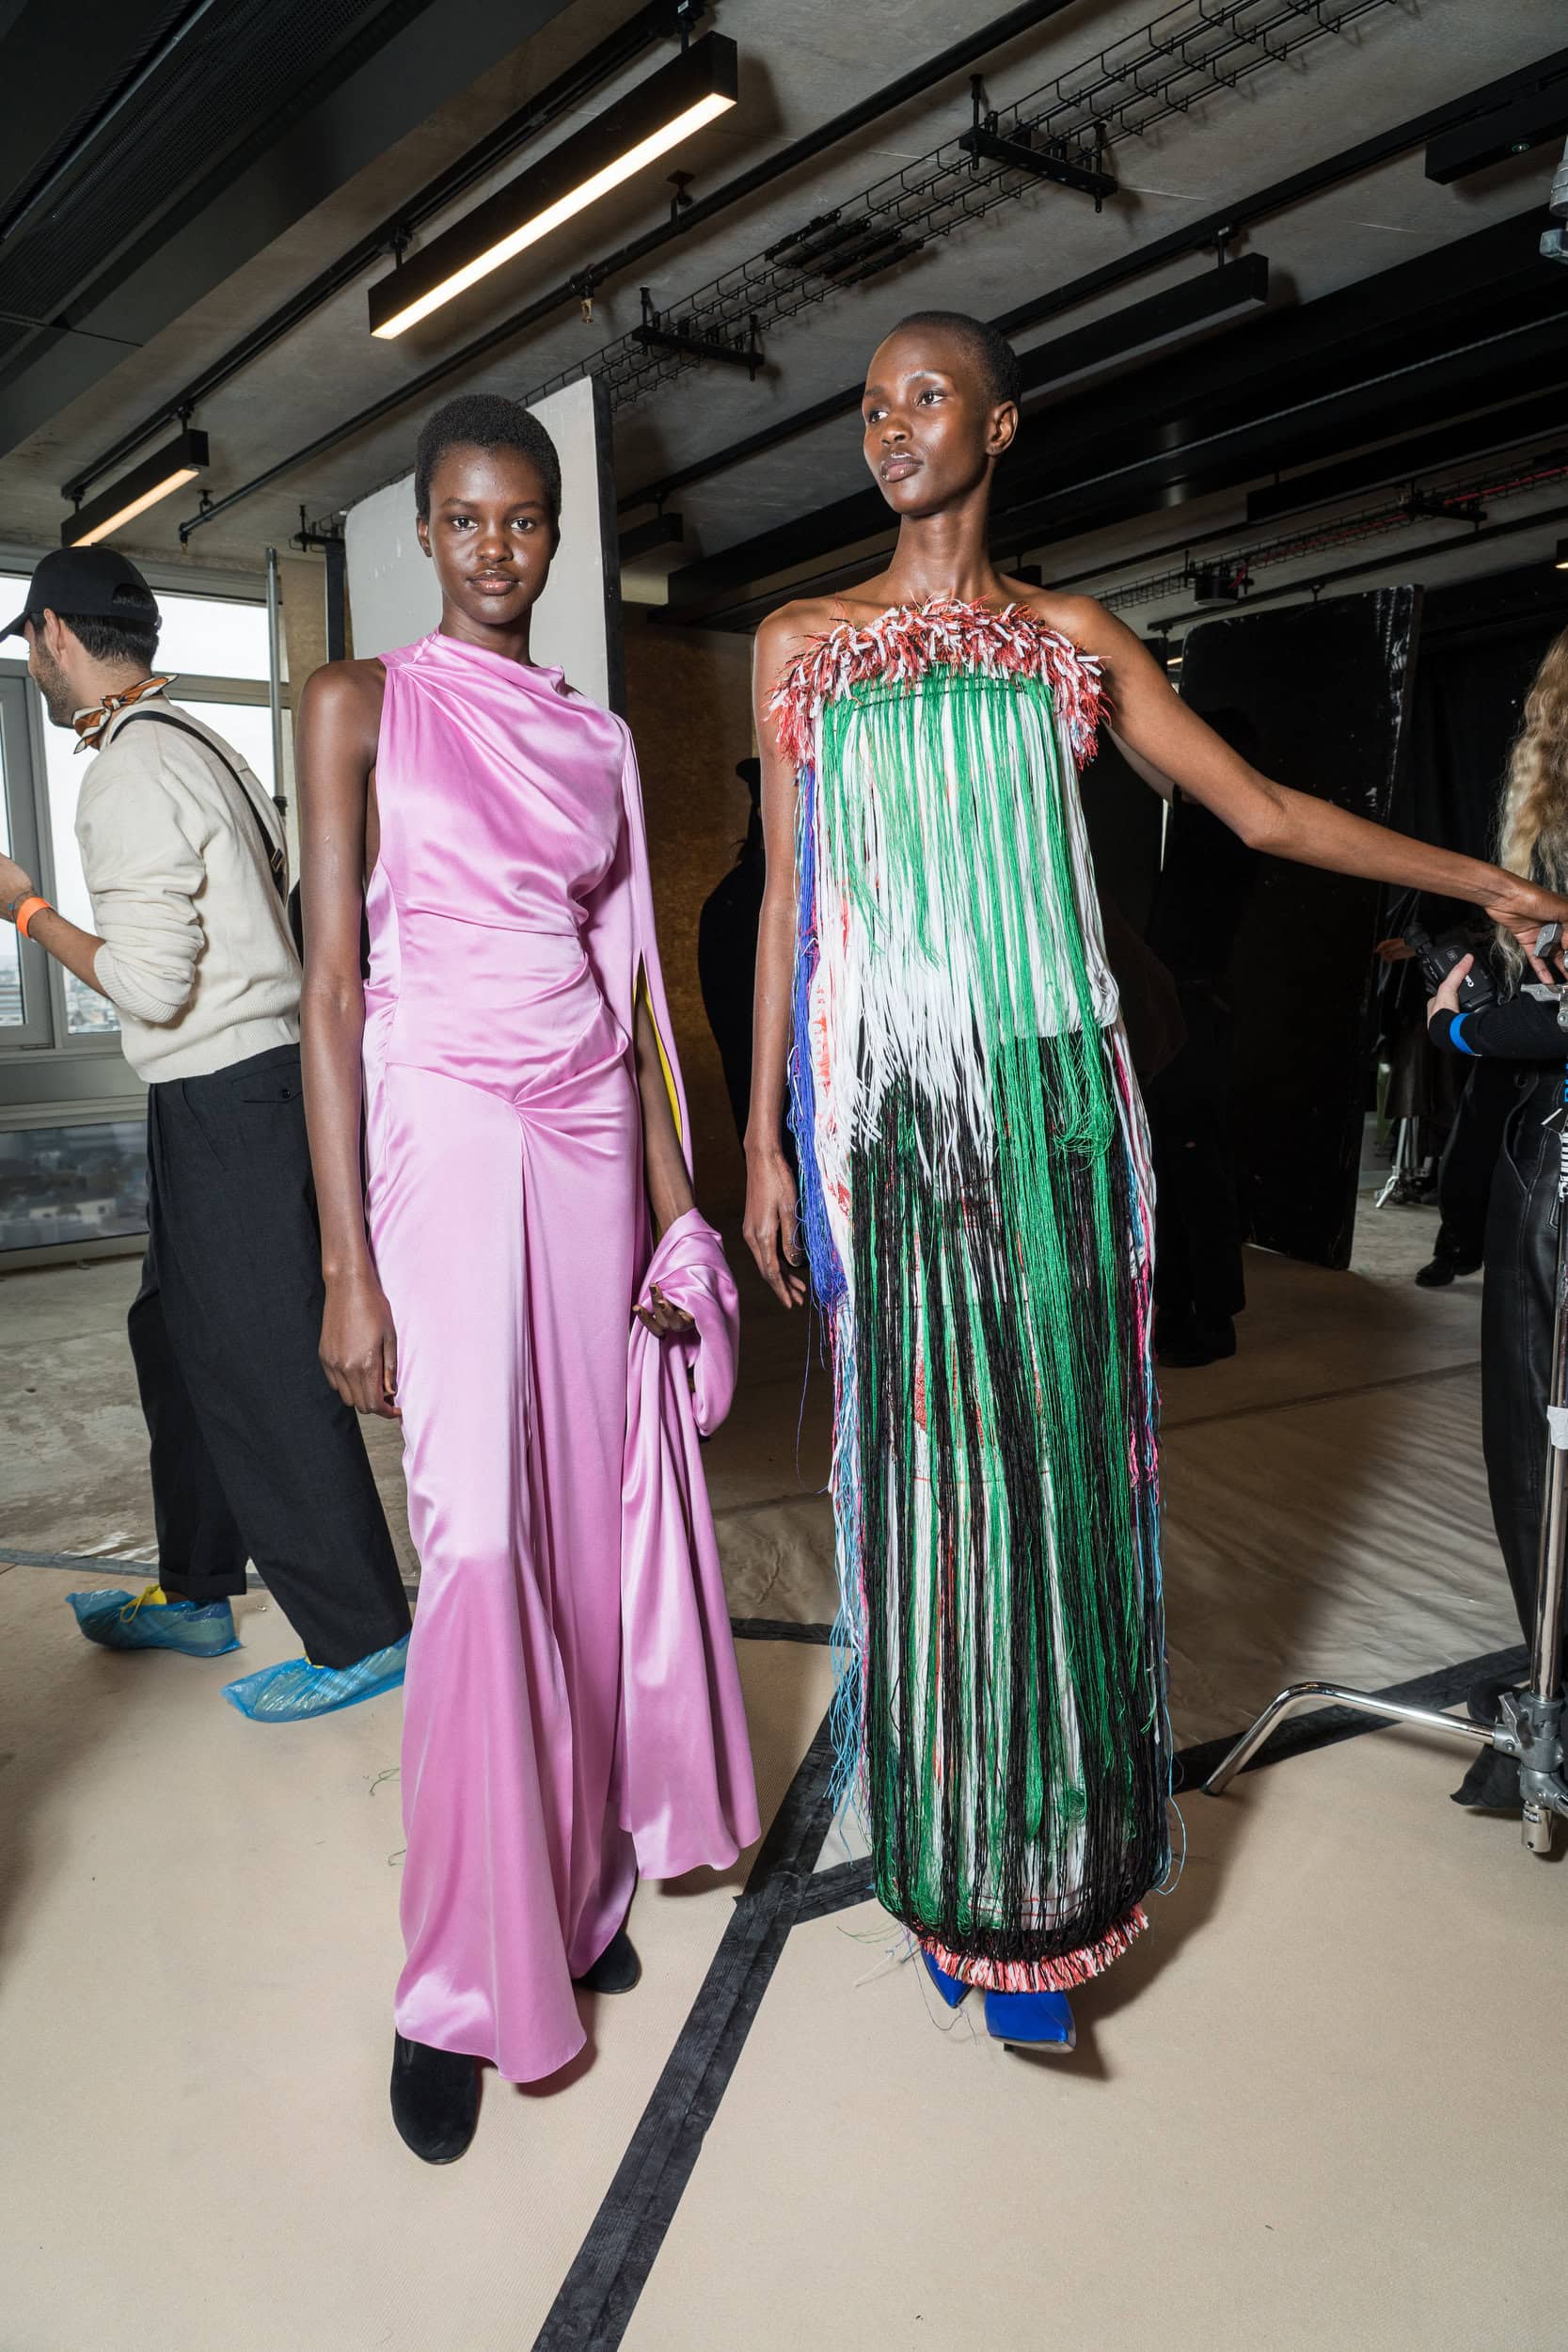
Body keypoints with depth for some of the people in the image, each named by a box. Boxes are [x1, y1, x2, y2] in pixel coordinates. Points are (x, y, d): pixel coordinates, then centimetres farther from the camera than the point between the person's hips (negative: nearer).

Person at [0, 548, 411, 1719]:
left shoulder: (131, 774, -15)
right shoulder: (201, 744, 15)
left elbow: (148, 982, -20)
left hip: (225, 1098, -10)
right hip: (246, 1085, 10)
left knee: (266, 1370, -3)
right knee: (181, 1342, 19)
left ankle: (359, 1635, 8)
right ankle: (196, 1592, 33)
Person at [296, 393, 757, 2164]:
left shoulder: (598, 735, 14)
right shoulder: (363, 704, 2)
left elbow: (634, 979, 13)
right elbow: (331, 986, -5)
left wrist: (674, 1202, 7)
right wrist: (347, 1262, -11)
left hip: (593, 1136, 4)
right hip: (444, 1132, -4)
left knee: (598, 1517, 7)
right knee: (479, 1540, -8)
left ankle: (580, 1885, 28)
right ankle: (461, 1982, 9)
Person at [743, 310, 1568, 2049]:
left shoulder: (1071, 640, 12)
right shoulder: (803, 645, 12)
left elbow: (1264, 812, 13)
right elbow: (786, 899, 9)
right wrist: (764, 1138, 4)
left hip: (1051, 1101, 1)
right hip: (885, 1112, 0)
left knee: (1057, 1457, 2)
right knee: (922, 1467, 0)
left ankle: (1057, 1875, 20)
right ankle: (959, 1874, 17)